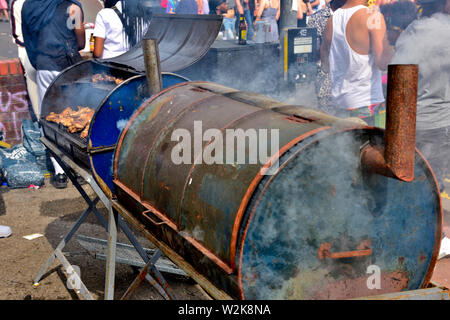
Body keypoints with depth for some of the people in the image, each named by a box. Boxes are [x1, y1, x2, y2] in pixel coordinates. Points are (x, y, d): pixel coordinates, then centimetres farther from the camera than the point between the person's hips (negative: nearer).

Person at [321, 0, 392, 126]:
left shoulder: (331, 20, 5)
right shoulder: (372, 16, -12)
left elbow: (325, 65, 13)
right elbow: (383, 62, -16)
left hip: (339, 101, 6)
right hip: (368, 102, -6)